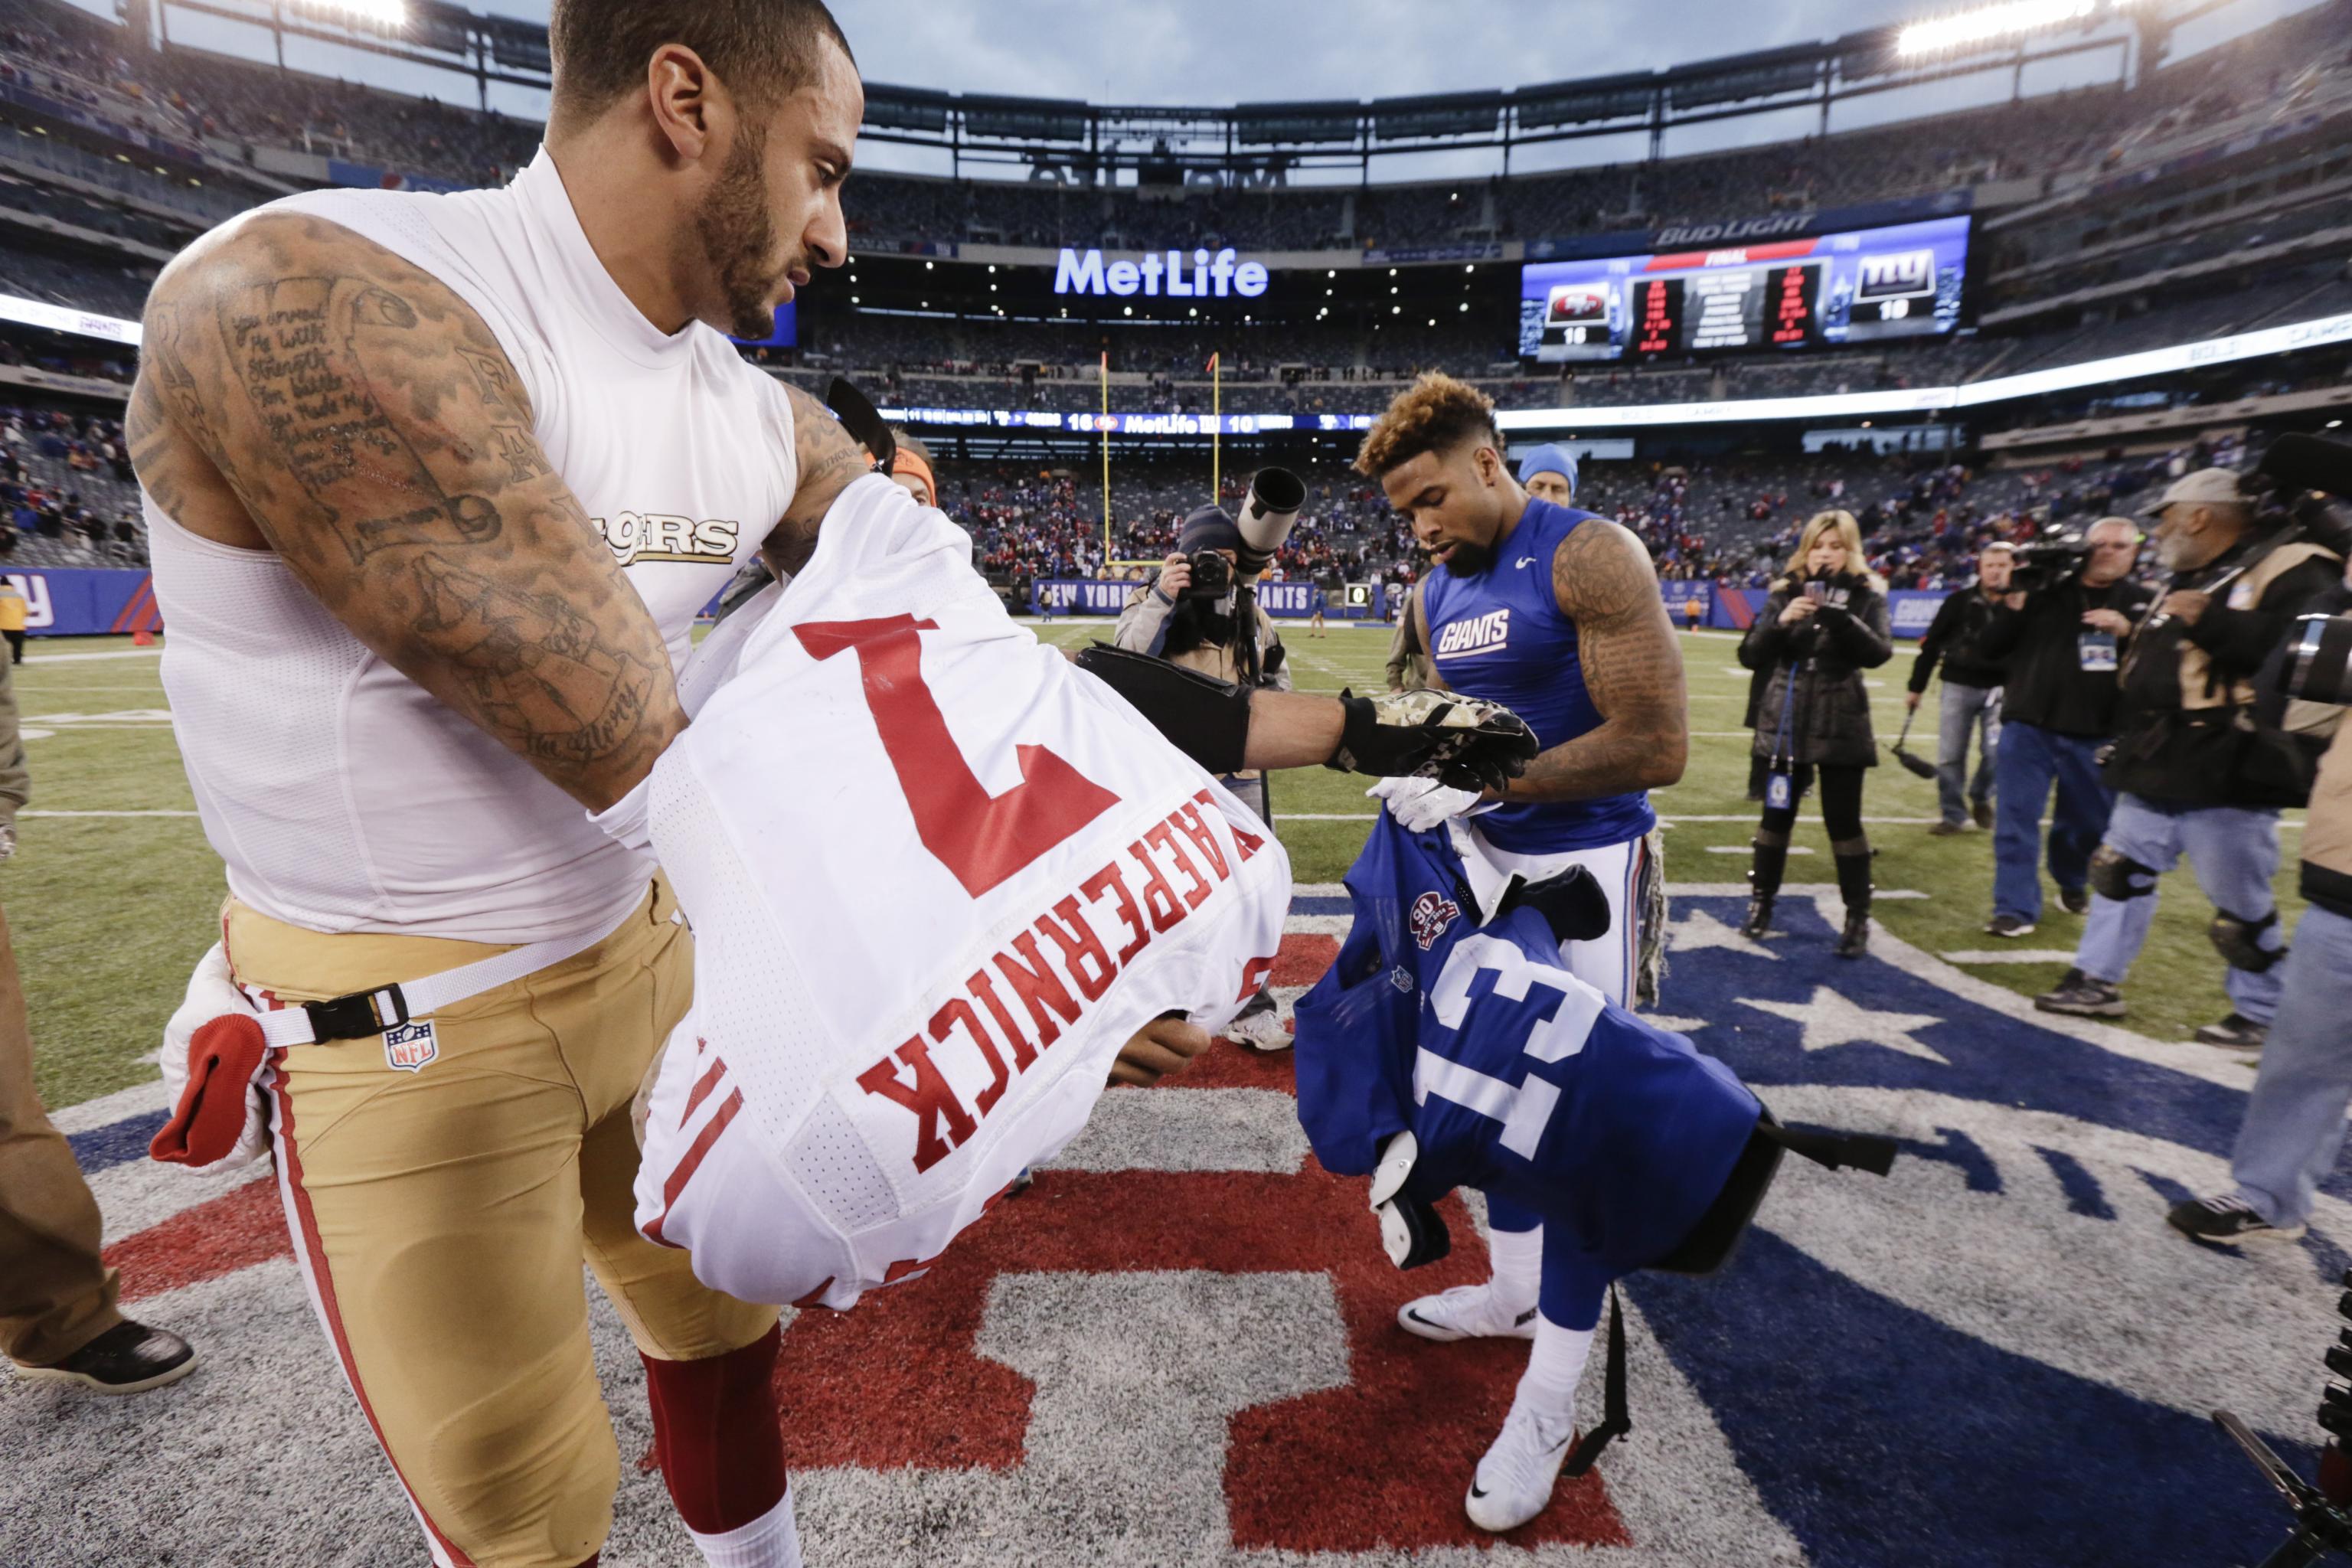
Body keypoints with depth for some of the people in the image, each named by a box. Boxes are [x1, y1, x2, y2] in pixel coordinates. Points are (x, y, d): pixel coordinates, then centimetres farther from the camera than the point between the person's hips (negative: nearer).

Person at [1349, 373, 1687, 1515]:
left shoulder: (1591, 559, -16)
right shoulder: (1435, 595, 7)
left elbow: (1655, 746, -23)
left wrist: (1482, 779, -24)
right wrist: (1421, 774, -3)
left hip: (1588, 866, -7)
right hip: (1486, 860, 8)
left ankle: (1550, 1393, 13)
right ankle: (1512, 1290, 37)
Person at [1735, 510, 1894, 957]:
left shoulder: (1866, 596, -1)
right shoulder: (1786, 593, 2)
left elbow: (1879, 653, -16)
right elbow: (1750, 656, -5)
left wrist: (1839, 616, -31)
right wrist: (1781, 622, -22)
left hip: (1841, 726, -1)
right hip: (1787, 722, 1)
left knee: (1843, 820, 2)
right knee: (1777, 814, 8)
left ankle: (1858, 918, 14)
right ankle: (1761, 903, 22)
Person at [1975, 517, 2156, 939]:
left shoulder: (2142, 604, 6)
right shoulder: (2046, 593, 1)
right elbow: (1989, 649, -2)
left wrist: (2127, 631, -19)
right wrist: (2013, 608, -15)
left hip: (2097, 738, 2)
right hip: (2029, 728, -2)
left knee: (2087, 822, 17)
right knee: (2016, 818, -5)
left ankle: (2072, 882, 44)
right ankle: (2015, 909, 1)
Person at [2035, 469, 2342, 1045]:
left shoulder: (2287, 568, -11)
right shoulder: (2188, 580, 17)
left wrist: (2211, 622, -27)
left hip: (2224, 779, -9)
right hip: (2155, 773, 9)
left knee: (2240, 903, 3)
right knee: (2119, 870, 13)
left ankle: (2261, 1014, 19)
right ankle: (2097, 981, 23)